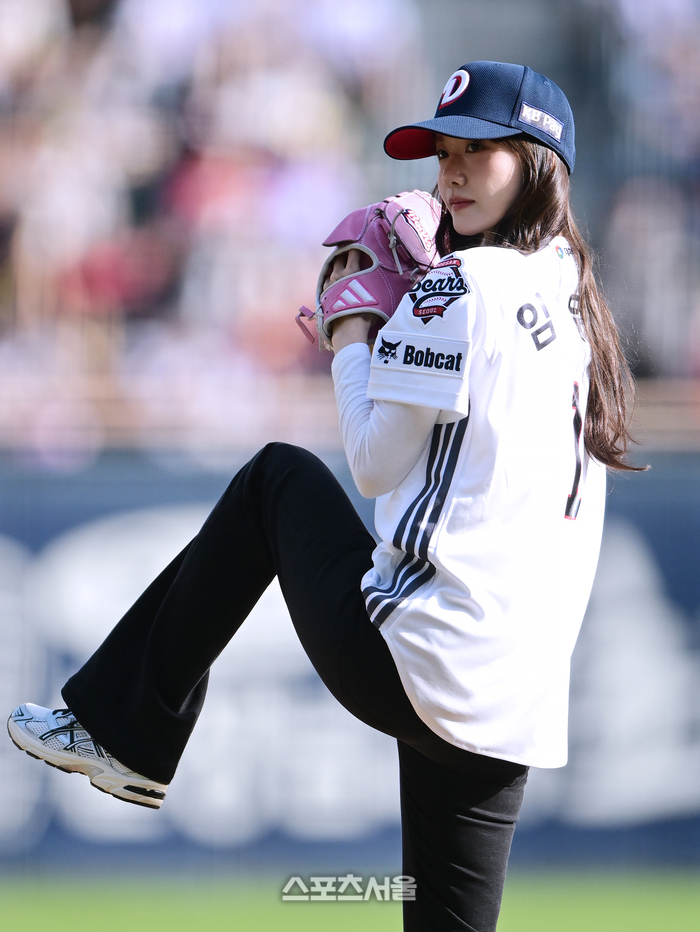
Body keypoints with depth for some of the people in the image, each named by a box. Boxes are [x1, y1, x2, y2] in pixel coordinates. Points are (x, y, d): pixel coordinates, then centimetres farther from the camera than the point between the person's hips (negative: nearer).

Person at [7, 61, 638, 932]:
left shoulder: (462, 285, -9)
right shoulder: (577, 312, 16)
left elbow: (377, 464, -3)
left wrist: (352, 333, 11)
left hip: (407, 664, -6)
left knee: (278, 476, 20)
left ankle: (123, 728, 27)